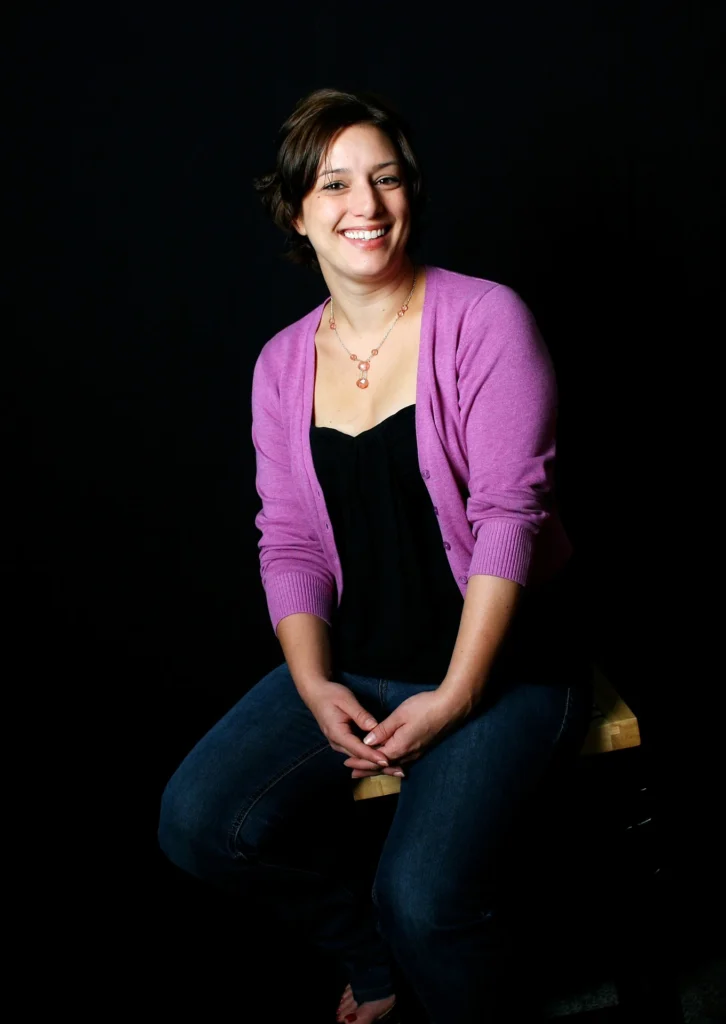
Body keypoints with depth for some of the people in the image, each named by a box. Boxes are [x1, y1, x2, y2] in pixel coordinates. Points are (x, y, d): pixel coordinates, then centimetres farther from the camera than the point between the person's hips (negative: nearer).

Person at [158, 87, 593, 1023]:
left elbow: (509, 512, -14)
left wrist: (454, 698, -19)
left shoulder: (484, 319, -8)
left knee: (423, 898, -24)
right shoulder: (282, 364, 7)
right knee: (196, 823, -11)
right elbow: (289, 540, 5)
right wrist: (313, 684, -10)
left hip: (503, 657, -5)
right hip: (355, 661, 5)